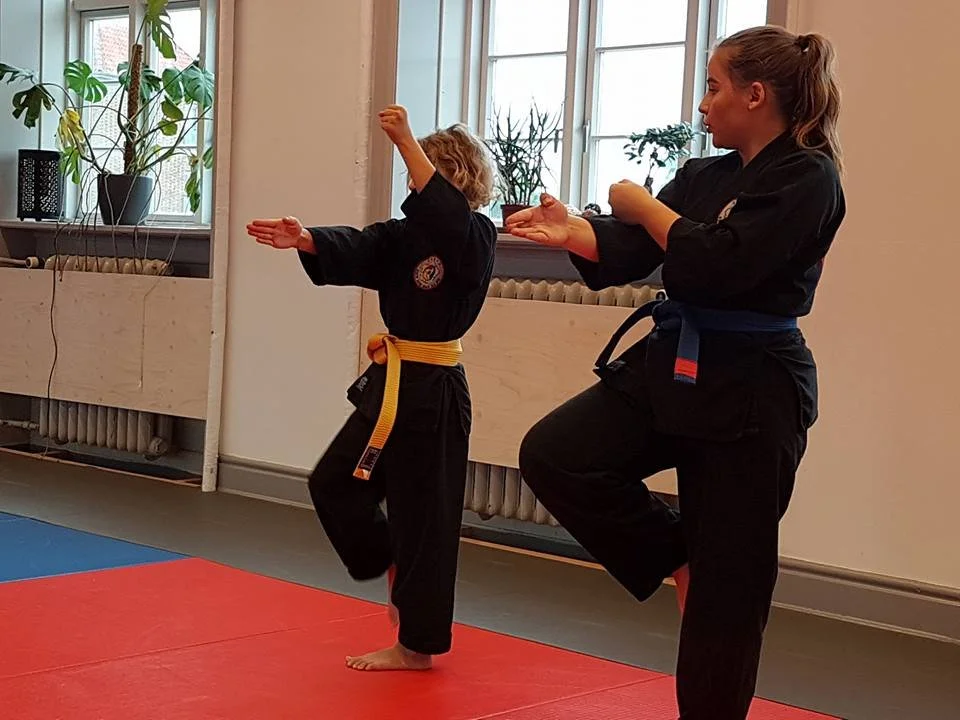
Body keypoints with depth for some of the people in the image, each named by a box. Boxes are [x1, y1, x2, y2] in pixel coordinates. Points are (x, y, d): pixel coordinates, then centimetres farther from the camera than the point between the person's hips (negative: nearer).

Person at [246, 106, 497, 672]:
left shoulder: (476, 238, -12)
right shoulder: (407, 233, 9)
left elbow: (443, 210, -33)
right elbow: (353, 252, -6)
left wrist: (406, 141, -36)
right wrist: (304, 239, -25)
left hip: (432, 394, -8)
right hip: (391, 384, 8)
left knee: (421, 514, 1)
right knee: (334, 482, 13)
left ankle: (418, 645, 14)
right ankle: (395, 571, 33)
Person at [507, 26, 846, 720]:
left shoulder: (806, 179, -11)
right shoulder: (703, 177, 11)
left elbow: (718, 264, -23)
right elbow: (627, 251, 3)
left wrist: (645, 206, -11)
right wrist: (572, 231, -16)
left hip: (748, 392, -7)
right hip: (669, 368, 7)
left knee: (727, 582, 0)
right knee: (552, 455, -9)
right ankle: (676, 559, 9)